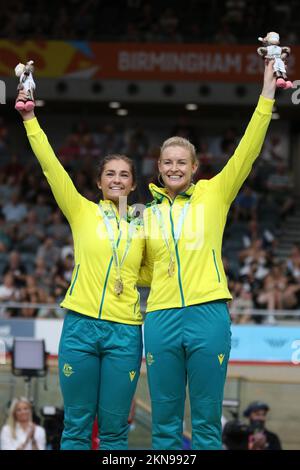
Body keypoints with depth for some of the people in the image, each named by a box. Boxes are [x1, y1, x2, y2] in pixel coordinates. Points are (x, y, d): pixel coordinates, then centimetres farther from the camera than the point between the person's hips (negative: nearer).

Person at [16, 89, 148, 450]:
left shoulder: (143, 226, 11)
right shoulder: (82, 212, 6)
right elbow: (51, 167, -2)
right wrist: (30, 119, -10)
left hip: (125, 331, 1)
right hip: (81, 325, -1)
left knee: (114, 429, 3)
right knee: (77, 425, 1)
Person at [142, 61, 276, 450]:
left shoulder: (213, 195, 6)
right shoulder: (148, 214, 14)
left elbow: (247, 152, -3)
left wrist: (267, 96, -9)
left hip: (207, 315, -2)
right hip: (161, 318, 2)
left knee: (207, 424, 0)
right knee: (165, 425, 4)